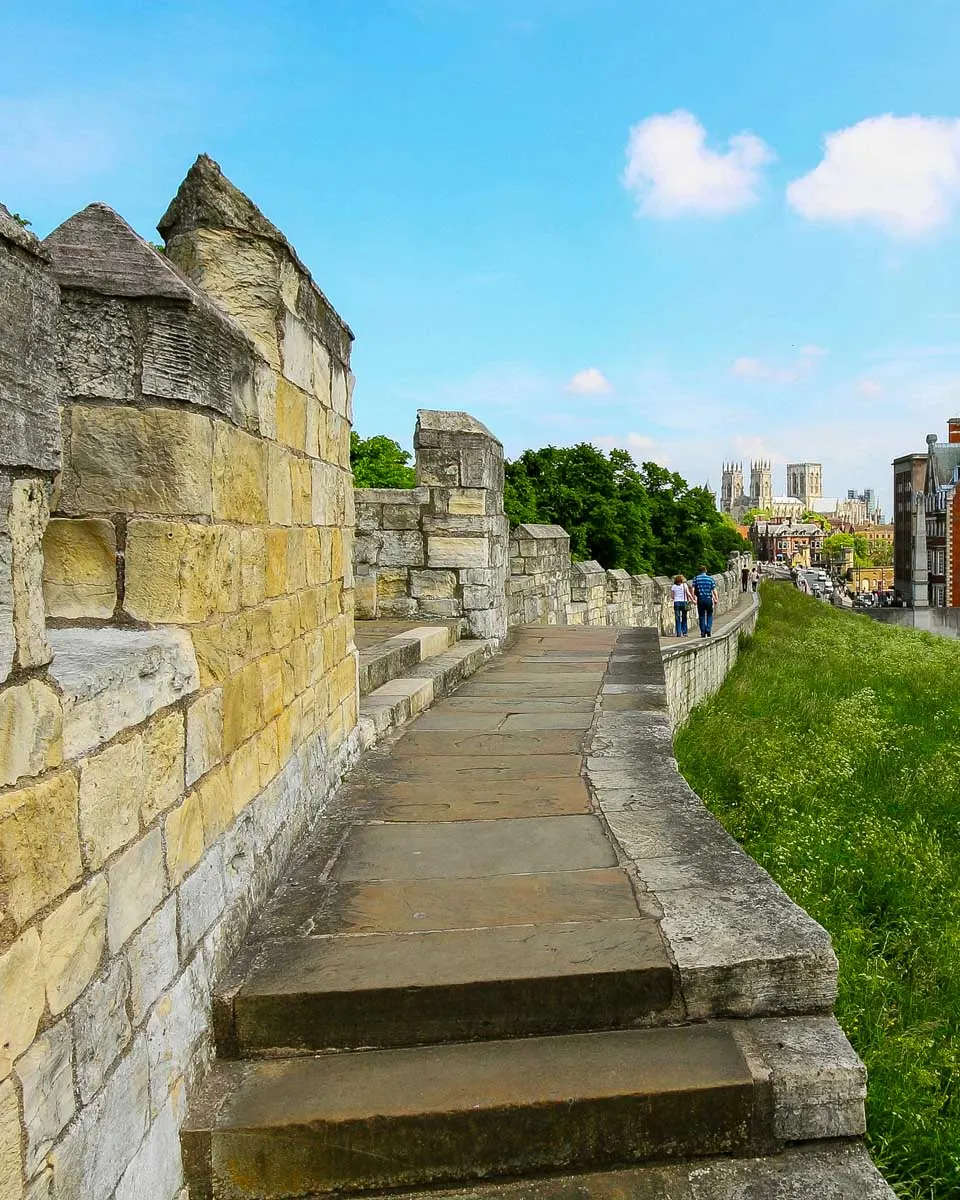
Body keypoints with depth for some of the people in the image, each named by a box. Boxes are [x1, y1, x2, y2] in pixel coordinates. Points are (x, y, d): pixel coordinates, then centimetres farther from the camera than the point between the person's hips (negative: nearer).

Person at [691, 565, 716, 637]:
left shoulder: (696, 578, 4)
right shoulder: (710, 578, 4)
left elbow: (693, 589, -4)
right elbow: (714, 590, -1)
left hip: (700, 599, 0)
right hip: (709, 599, 0)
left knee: (701, 616, 6)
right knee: (709, 615, 14)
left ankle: (703, 632, 3)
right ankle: (708, 630, 1)